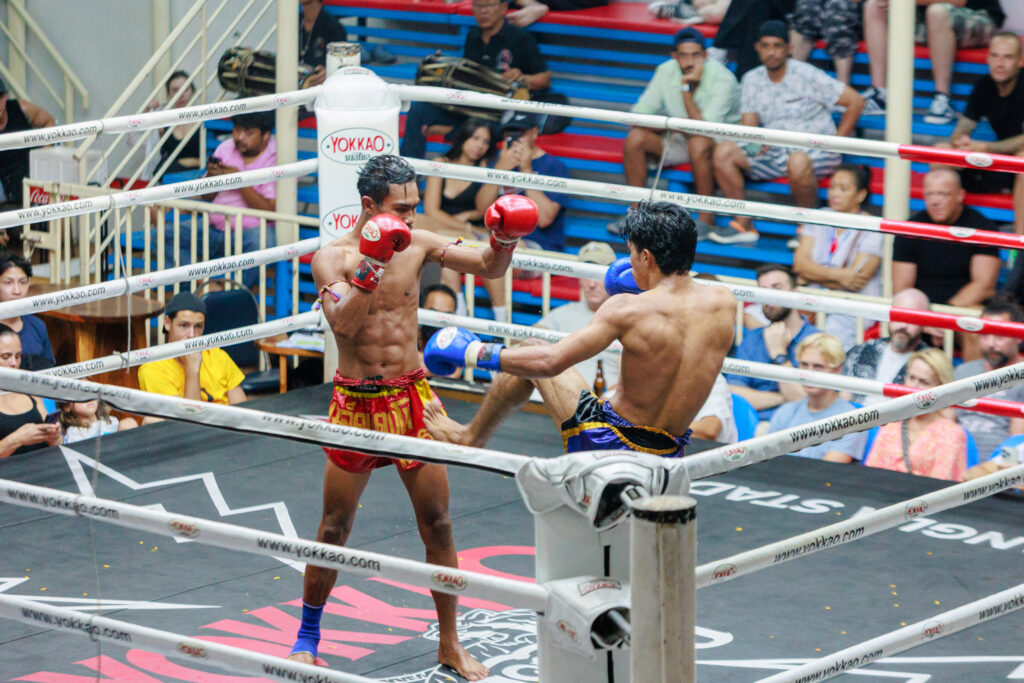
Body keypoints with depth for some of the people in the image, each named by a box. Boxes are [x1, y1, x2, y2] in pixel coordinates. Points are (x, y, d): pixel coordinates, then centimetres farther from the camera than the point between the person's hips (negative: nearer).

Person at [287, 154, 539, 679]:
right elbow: (342, 323, -23)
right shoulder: (332, 258, -9)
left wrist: (503, 242, -20)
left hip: (412, 398, 2)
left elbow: (488, 269, 0)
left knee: (437, 525, 4)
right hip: (355, 402, -2)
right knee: (334, 528, 6)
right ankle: (307, 637, 23)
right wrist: (370, 266, -33)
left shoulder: (417, 245, 0)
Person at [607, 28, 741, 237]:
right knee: (635, 138, -18)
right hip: (680, 140, 5)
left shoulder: (723, 79, -22)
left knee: (698, 143, -39)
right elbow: (639, 115, -6)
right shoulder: (666, 71, -7)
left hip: (722, 141, -5)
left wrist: (687, 88, -30)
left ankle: (706, 219, -27)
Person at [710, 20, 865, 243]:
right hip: (774, 151, 5)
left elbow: (856, 102, -8)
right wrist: (755, 142, -18)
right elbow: (748, 127, 8)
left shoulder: (807, 76, -7)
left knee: (798, 161, -41)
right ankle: (743, 224, -12)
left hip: (814, 149, -5)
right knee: (723, 151, -16)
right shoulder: (752, 80, 8)